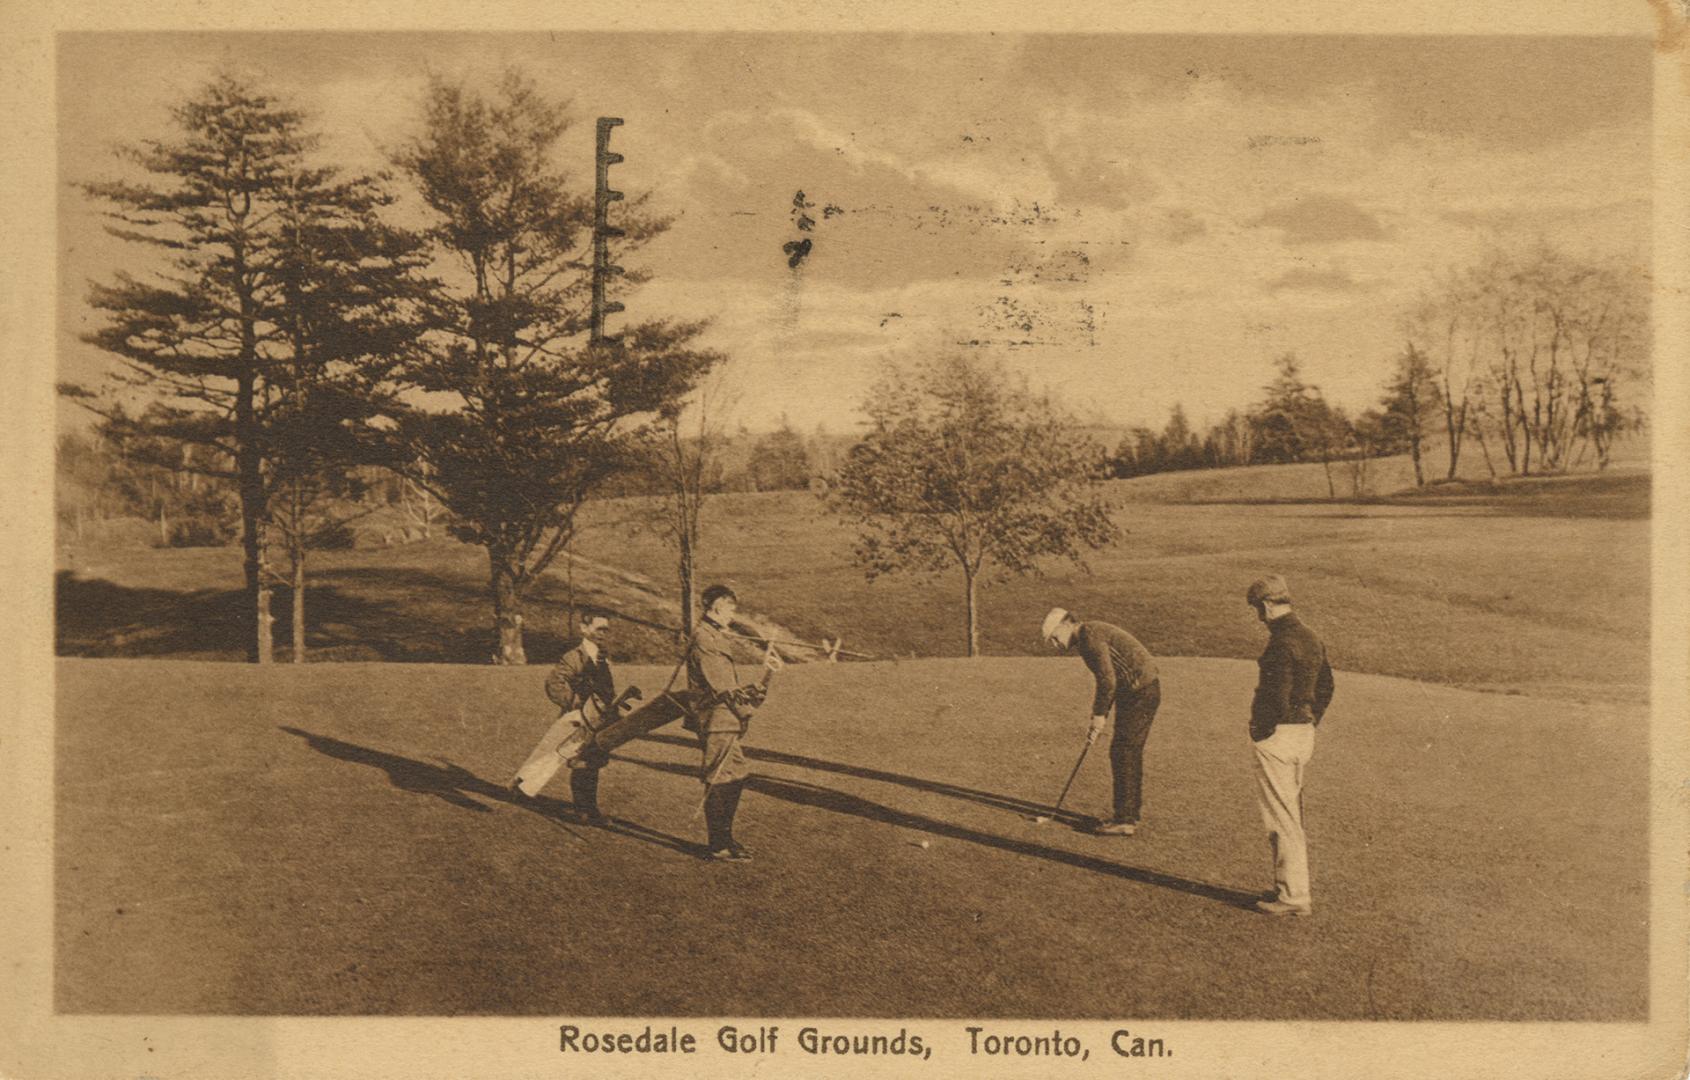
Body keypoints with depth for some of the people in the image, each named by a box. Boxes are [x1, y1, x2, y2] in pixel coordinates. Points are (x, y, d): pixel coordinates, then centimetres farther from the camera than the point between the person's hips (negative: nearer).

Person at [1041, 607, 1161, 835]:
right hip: (1140, 692, 10)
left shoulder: (1090, 636, -16)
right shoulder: (1088, 639, 16)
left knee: (1122, 754, -7)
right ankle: (1129, 815, 22)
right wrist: (1099, 717, 15)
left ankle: (1124, 821, -5)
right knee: (1130, 754, 15)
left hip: (1140, 694, -10)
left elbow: (1107, 681, -22)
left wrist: (1099, 716, -12)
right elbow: (1108, 681, 21)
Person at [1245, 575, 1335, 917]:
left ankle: (1292, 895, 2)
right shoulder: (1311, 639, 11)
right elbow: (1325, 687, 19)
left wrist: (1261, 732, -11)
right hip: (1304, 735, 10)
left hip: (1278, 735, -10)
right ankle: (1291, 887, 26)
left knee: (1282, 818, -3)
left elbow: (1277, 697, -24)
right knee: (1292, 815, 18)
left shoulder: (1281, 643, -19)